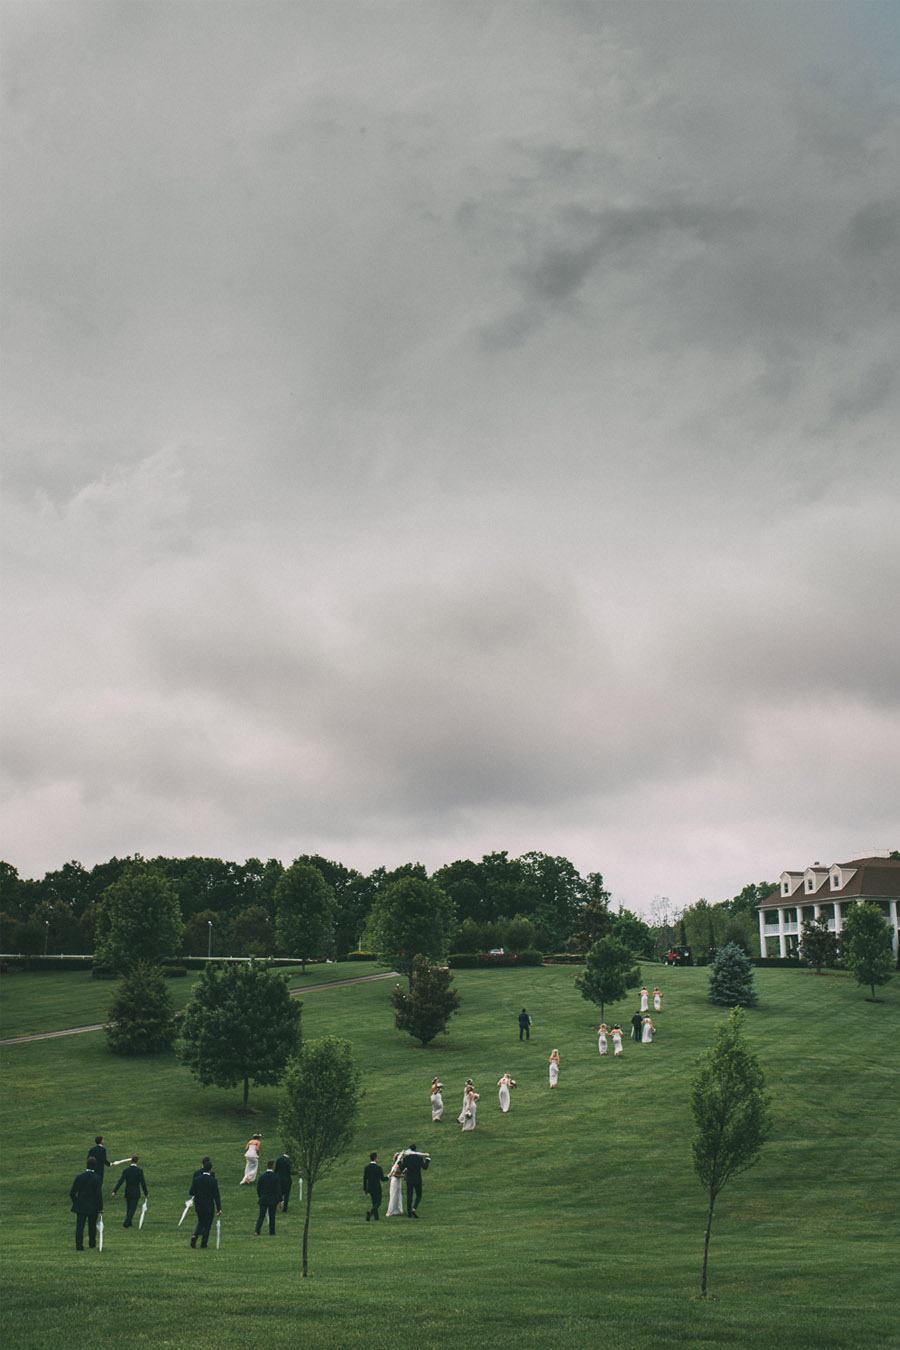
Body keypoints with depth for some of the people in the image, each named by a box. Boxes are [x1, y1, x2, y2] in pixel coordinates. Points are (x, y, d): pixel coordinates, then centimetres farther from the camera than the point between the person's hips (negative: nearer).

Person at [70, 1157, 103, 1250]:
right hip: (93, 1207, -1)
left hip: (80, 1206, 1)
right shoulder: (96, 1178, -15)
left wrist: (75, 1202, 14)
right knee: (92, 1226, 15)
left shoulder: (79, 1176, -6)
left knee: (79, 1226, 5)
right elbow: (99, 1194, -13)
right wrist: (100, 1208, -4)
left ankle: (79, 1245, -1)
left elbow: (72, 1192, -1)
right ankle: (92, 1243, 26)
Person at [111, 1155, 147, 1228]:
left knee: (128, 1208, 18)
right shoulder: (140, 1170, -11)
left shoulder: (126, 1170, -6)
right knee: (132, 1208, 2)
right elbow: (143, 1183, -8)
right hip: (136, 1193, -3)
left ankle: (129, 1223, 27)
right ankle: (126, 1223, -9)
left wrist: (114, 1191, -10)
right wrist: (146, 1193, 3)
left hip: (127, 1192, 3)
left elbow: (120, 1181, -11)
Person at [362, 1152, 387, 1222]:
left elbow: (364, 1179, 4)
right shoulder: (378, 1167, -13)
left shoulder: (366, 1167, 1)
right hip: (377, 1187, -5)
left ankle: (376, 1217, 14)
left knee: (374, 1203, 17)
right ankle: (370, 1212, -22)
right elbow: (382, 1179, -8)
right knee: (378, 1203, 2)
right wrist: (387, 1177, 13)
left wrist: (364, 1189, 10)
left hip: (369, 1188, 5)